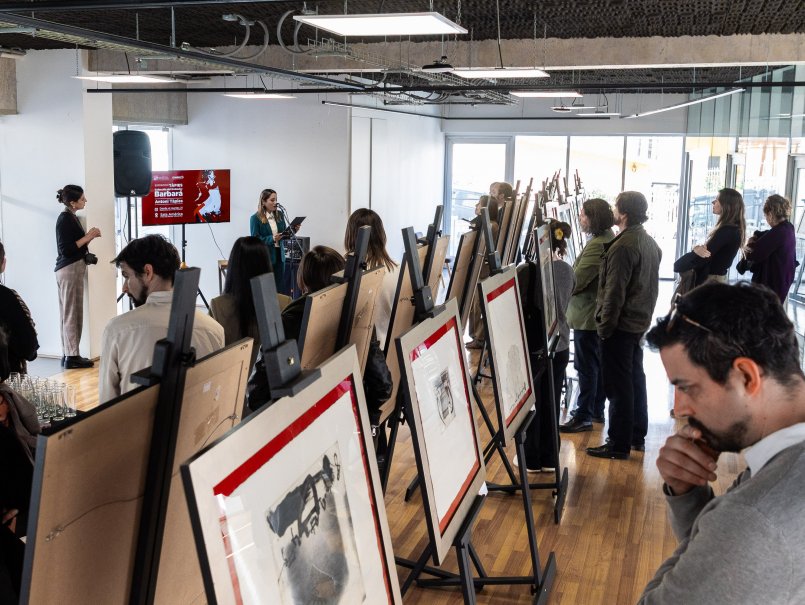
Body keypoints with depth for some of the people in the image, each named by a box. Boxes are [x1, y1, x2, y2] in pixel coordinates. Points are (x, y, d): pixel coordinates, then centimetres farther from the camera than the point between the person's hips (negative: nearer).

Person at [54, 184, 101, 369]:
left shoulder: (71, 217, 13)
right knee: (72, 314, -6)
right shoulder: (65, 219, -14)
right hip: (70, 270, -10)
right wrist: (87, 237, -18)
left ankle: (68, 354, 16)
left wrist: (89, 236, 3)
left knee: (69, 314, 11)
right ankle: (72, 357, -3)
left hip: (71, 268, 10)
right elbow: (65, 249, -19)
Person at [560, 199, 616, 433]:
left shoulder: (597, 245, -23)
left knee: (586, 367, -3)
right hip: (600, 314, 11)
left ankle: (583, 417, 3)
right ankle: (597, 411, 28)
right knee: (597, 364, 18)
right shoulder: (609, 238, 10)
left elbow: (576, 280, -22)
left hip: (587, 315, -11)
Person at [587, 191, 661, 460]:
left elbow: (614, 291, -21)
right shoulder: (650, 242, 9)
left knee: (618, 385, -3)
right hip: (640, 321, 10)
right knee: (635, 377, 18)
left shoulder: (623, 246, -21)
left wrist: (605, 325, -15)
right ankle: (637, 436, 28)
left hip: (620, 324, -9)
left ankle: (619, 445, 4)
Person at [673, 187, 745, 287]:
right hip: (717, 279, 10)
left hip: (711, 281, -10)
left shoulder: (726, 231, -18)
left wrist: (678, 265, -5)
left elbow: (704, 255, -20)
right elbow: (710, 250, 11)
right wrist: (699, 248, -13)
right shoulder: (734, 230, 14)